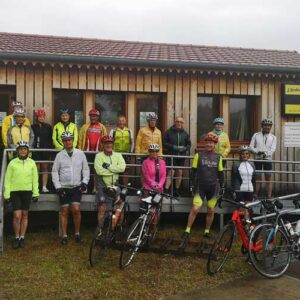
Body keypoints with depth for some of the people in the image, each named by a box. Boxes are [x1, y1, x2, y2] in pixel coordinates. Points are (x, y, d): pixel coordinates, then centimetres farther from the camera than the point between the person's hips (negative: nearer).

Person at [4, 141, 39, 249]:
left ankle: (22, 238, 19)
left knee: (25, 215, 8)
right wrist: (7, 194, -4)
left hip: (27, 192, 2)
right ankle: (16, 238, 11)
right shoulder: (12, 163, -1)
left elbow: (35, 179, 6)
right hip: (15, 192, -2)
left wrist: (36, 193, 2)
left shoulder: (31, 163, 3)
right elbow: (7, 179, 1)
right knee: (17, 216, -7)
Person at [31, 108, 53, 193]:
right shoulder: (33, 127, 4)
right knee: (37, 168, 0)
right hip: (36, 150, -1)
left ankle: (44, 187, 4)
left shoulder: (48, 127, 8)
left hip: (46, 150, 1)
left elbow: (51, 139, 8)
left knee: (45, 168, 2)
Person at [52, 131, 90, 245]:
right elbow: (55, 172, 4)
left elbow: (85, 169, 8)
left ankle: (77, 233, 7)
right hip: (64, 188, 0)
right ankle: (64, 235, 12)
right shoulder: (59, 155, 2)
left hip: (76, 187, 0)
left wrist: (84, 181, -3)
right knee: (64, 211, 3)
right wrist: (58, 186, -3)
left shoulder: (80, 153, 3)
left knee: (76, 210, -10)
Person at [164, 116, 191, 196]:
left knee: (180, 172, 8)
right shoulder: (169, 132, 0)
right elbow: (165, 143, -4)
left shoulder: (185, 133, 11)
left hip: (181, 156, 4)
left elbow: (189, 144, 14)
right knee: (171, 172, -11)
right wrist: (173, 147, -16)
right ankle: (166, 191, -11)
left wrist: (185, 148, -8)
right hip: (171, 155, -4)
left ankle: (177, 191, 18)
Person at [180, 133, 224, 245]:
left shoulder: (218, 157, 6)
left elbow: (220, 173, 11)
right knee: (195, 209, -13)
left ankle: (207, 232, 24)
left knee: (211, 211, 8)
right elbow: (194, 171, 1)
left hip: (213, 187, 3)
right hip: (200, 186, -3)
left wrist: (222, 187, 8)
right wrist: (193, 184, -4)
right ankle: (187, 232, -4)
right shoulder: (198, 155, -1)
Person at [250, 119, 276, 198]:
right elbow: (251, 146, 1)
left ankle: (269, 197, 4)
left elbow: (273, 149, -6)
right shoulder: (256, 135, 6)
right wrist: (258, 151, -16)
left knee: (269, 179, 1)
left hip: (268, 159, 0)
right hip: (258, 159, 0)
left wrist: (266, 154, -23)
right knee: (257, 178, 4)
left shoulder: (273, 137, 6)